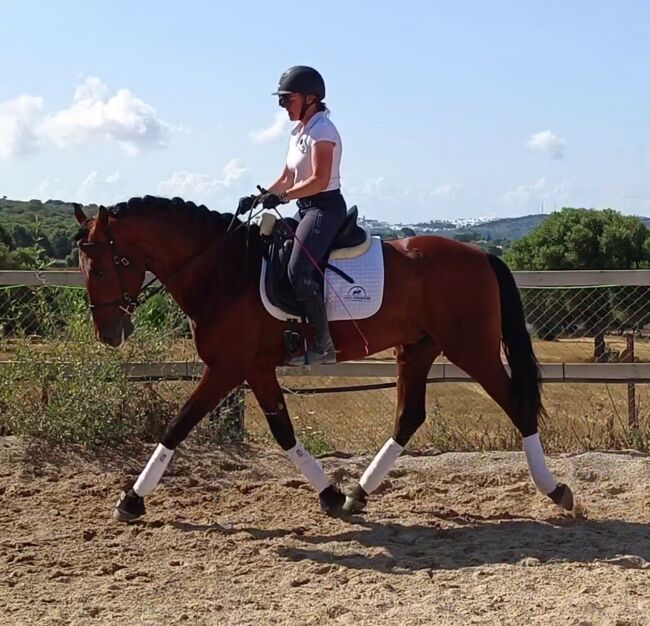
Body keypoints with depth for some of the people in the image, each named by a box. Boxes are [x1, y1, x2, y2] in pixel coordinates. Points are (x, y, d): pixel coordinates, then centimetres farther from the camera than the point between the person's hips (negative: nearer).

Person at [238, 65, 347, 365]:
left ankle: (324, 345, -21)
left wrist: (282, 196, -25)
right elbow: (287, 178, 19)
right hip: (307, 208, 11)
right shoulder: (299, 132, 17)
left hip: (325, 207, -11)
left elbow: (320, 180, -21)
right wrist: (259, 198, 7)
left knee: (298, 272, -24)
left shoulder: (321, 130, -12)